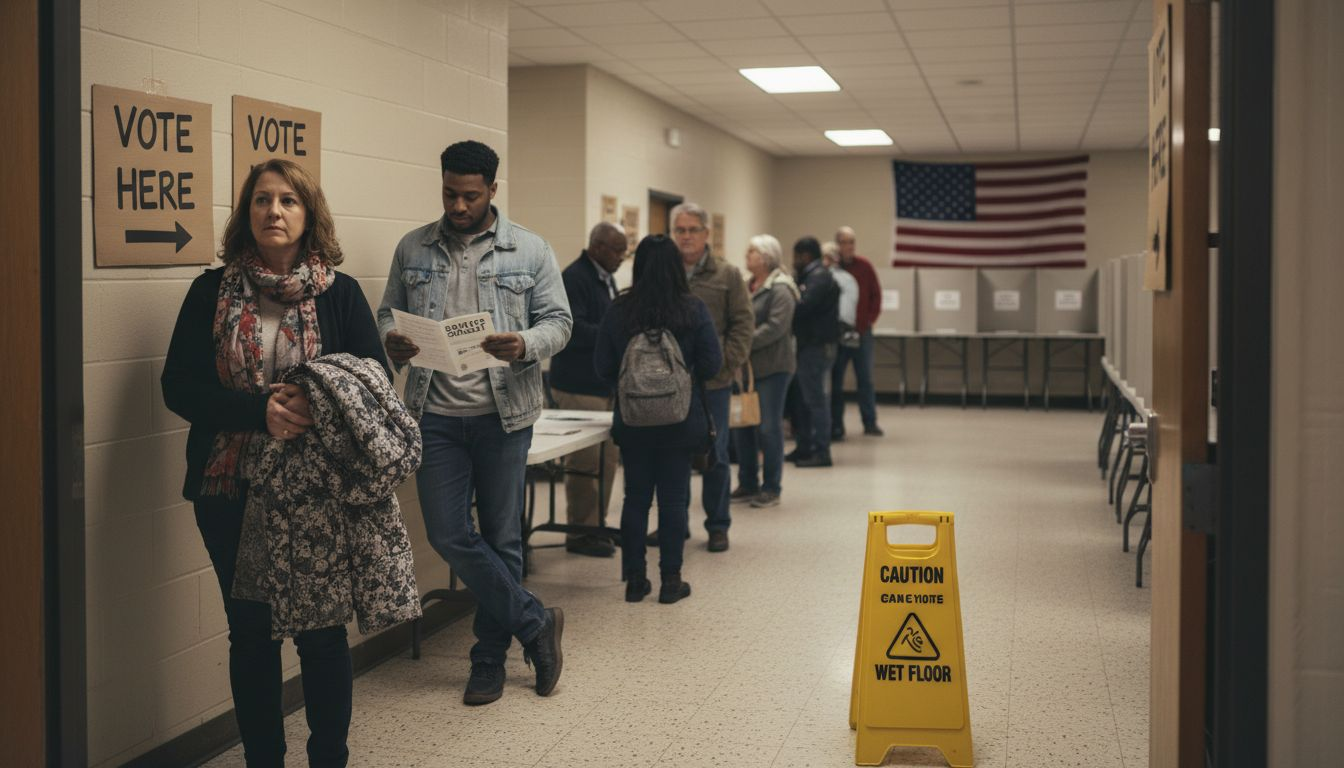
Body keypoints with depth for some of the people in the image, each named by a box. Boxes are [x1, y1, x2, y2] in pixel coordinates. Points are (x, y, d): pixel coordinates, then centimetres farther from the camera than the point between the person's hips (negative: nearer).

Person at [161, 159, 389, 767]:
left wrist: (316, 408, -23)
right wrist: (260, 409, -20)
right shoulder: (211, 291, 3)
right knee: (250, 632, 10)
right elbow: (178, 387, -4)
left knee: (322, 630, 5)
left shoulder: (340, 293, 1)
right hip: (231, 492, 1)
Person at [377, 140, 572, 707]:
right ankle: (536, 623, 12)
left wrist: (524, 345, -22)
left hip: (503, 413, -2)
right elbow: (387, 313, 12)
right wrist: (391, 341, -12)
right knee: (448, 535, -4)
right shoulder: (412, 249, 7)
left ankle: (490, 658, 21)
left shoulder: (530, 251, 1)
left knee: (501, 538, 6)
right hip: (436, 413, 2)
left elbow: (558, 321, 0)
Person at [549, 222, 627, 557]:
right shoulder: (574, 278, -14)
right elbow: (573, 329, -24)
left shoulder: (605, 279, 17)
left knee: (608, 458, 12)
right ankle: (580, 533, 4)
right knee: (586, 461, -5)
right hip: (580, 387, -9)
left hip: (606, 384, 10)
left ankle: (596, 526, 22)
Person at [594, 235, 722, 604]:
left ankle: (635, 579, 15)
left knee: (636, 497, 10)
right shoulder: (694, 310, -8)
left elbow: (603, 368, -4)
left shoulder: (619, 311, -5)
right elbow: (712, 364, -8)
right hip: (681, 421, -1)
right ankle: (670, 580, 10)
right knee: (674, 499, 6)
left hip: (633, 421, 1)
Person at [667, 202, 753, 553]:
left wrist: (725, 365, -9)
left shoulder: (727, 275, 2)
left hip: (712, 382, -1)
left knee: (715, 456, 5)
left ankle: (718, 526, 17)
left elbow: (742, 325, 0)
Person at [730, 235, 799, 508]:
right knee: (742, 426, 10)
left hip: (772, 367, -8)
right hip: (746, 367, 8)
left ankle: (771, 488, 8)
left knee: (769, 427, -2)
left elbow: (775, 327, -20)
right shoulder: (747, 286, 14)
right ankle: (748, 484, 22)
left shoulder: (780, 289, -10)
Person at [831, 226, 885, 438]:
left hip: (862, 332, 2)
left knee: (865, 380, 6)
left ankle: (870, 423, 12)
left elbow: (876, 294, 7)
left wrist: (871, 318, 0)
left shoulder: (865, 266, 3)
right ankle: (836, 426, 8)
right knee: (835, 381, 2)